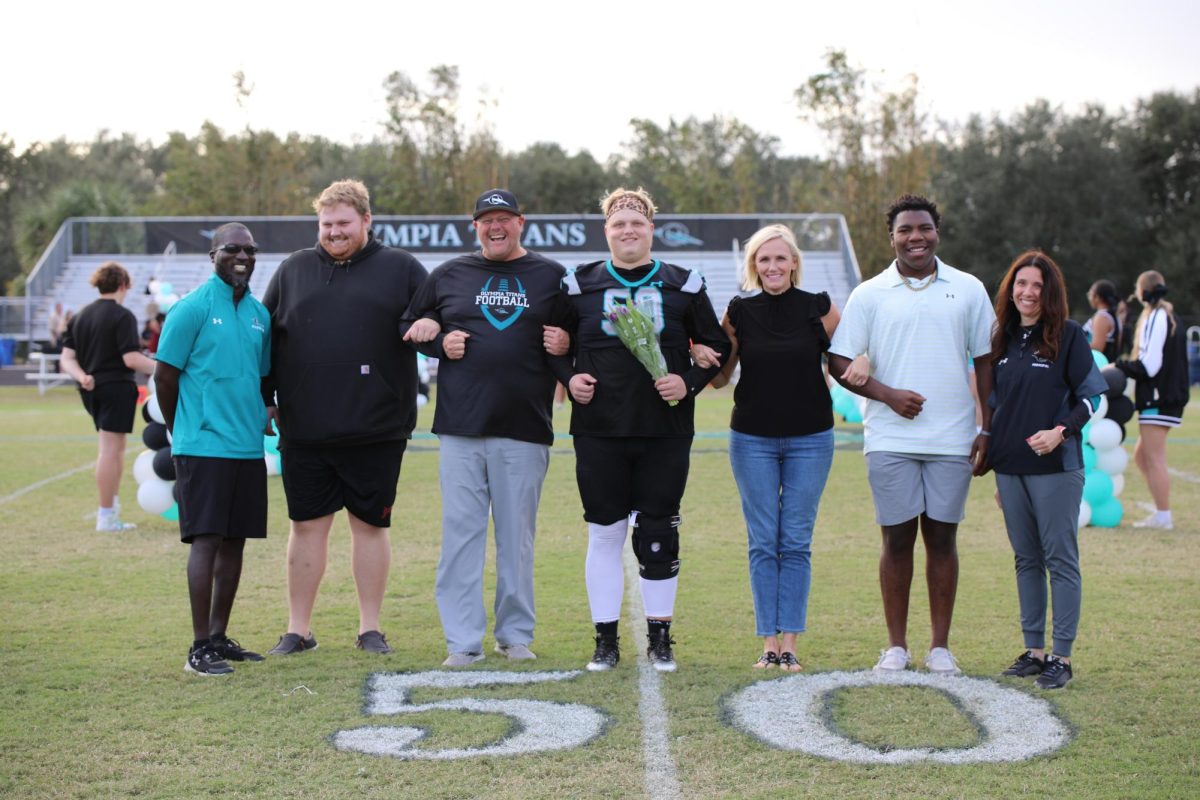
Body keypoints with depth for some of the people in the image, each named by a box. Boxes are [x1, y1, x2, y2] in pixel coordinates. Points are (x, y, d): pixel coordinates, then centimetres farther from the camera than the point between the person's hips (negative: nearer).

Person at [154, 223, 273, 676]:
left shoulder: (260, 314, 12)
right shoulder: (193, 308, -7)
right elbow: (164, 376, -4)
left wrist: (256, 421, 16)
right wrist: (183, 432, 3)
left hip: (249, 447, 6)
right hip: (204, 447, -6)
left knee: (235, 541, 9)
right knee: (206, 540, -7)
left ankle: (219, 636, 19)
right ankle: (200, 647, -2)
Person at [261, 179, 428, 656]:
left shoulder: (401, 269, 6)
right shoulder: (293, 270, 12)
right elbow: (266, 336, 14)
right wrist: (264, 399, 9)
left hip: (376, 431, -2)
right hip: (303, 430, 2)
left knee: (370, 524, 7)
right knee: (307, 526, 7)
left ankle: (370, 628, 18)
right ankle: (298, 630, 17)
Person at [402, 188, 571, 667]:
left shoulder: (551, 277, 9)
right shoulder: (448, 276, 12)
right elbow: (412, 328, 18)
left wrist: (566, 344, -7)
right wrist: (439, 343, -1)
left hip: (525, 430, -1)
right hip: (461, 429, 1)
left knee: (517, 536, 5)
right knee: (461, 533, -1)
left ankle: (516, 635, 17)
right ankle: (462, 641, 5)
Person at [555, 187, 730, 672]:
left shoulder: (682, 286, 5)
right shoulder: (580, 285, 6)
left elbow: (717, 347, 10)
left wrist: (690, 382, -6)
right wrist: (568, 378, -4)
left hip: (665, 432, 0)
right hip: (599, 432, 0)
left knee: (658, 537, 3)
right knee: (604, 535, 3)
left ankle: (660, 638, 16)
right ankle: (606, 640, 14)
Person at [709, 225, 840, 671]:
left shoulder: (819, 308, -1)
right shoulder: (739, 312, 1)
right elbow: (720, 378, 7)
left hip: (810, 440, -1)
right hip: (752, 439, 1)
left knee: (797, 542, 1)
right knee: (763, 542, 2)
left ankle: (790, 643, 6)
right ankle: (768, 642, 7)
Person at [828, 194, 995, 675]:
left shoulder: (968, 290, 8)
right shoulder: (869, 294, 4)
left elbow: (985, 361, 10)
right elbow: (840, 363, 4)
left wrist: (988, 430, 4)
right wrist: (888, 394, -11)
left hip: (953, 439, 1)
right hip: (890, 439, -1)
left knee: (942, 537, 4)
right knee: (897, 538, 2)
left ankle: (940, 646, 13)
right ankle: (896, 646, 11)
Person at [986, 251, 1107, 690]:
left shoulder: (1069, 335, -3)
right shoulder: (1003, 341, 12)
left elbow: (1093, 396, -4)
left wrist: (1062, 431, -19)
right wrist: (995, 472, 16)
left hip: (1056, 468, -5)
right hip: (1010, 468, 5)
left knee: (1060, 559, -3)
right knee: (1026, 559, 10)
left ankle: (1062, 657, 2)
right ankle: (1034, 650, 17)